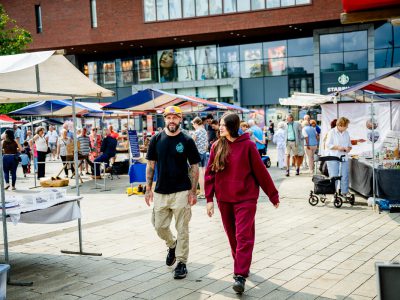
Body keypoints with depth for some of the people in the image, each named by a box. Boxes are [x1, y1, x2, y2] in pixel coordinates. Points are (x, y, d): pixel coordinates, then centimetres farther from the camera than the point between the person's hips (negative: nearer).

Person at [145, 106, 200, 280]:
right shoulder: (156, 140, 4)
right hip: (160, 192, 3)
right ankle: (172, 246, 39)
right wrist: (148, 189, 3)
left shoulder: (187, 141, -3)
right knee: (160, 227, 9)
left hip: (181, 192, -3)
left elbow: (194, 167, 0)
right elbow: (150, 165, 9)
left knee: (182, 229, 2)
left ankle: (182, 262, 14)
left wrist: (193, 191, -6)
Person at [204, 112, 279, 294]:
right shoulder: (217, 146, 3)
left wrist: (273, 195, 3)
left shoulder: (247, 145, -7)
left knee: (243, 237, -8)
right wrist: (209, 199, 0)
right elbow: (210, 173, 5)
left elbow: (261, 171, -3)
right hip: (224, 200, 4)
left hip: (245, 198, -4)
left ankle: (240, 276, -7)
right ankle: (241, 266, 32)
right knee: (232, 236, 14)